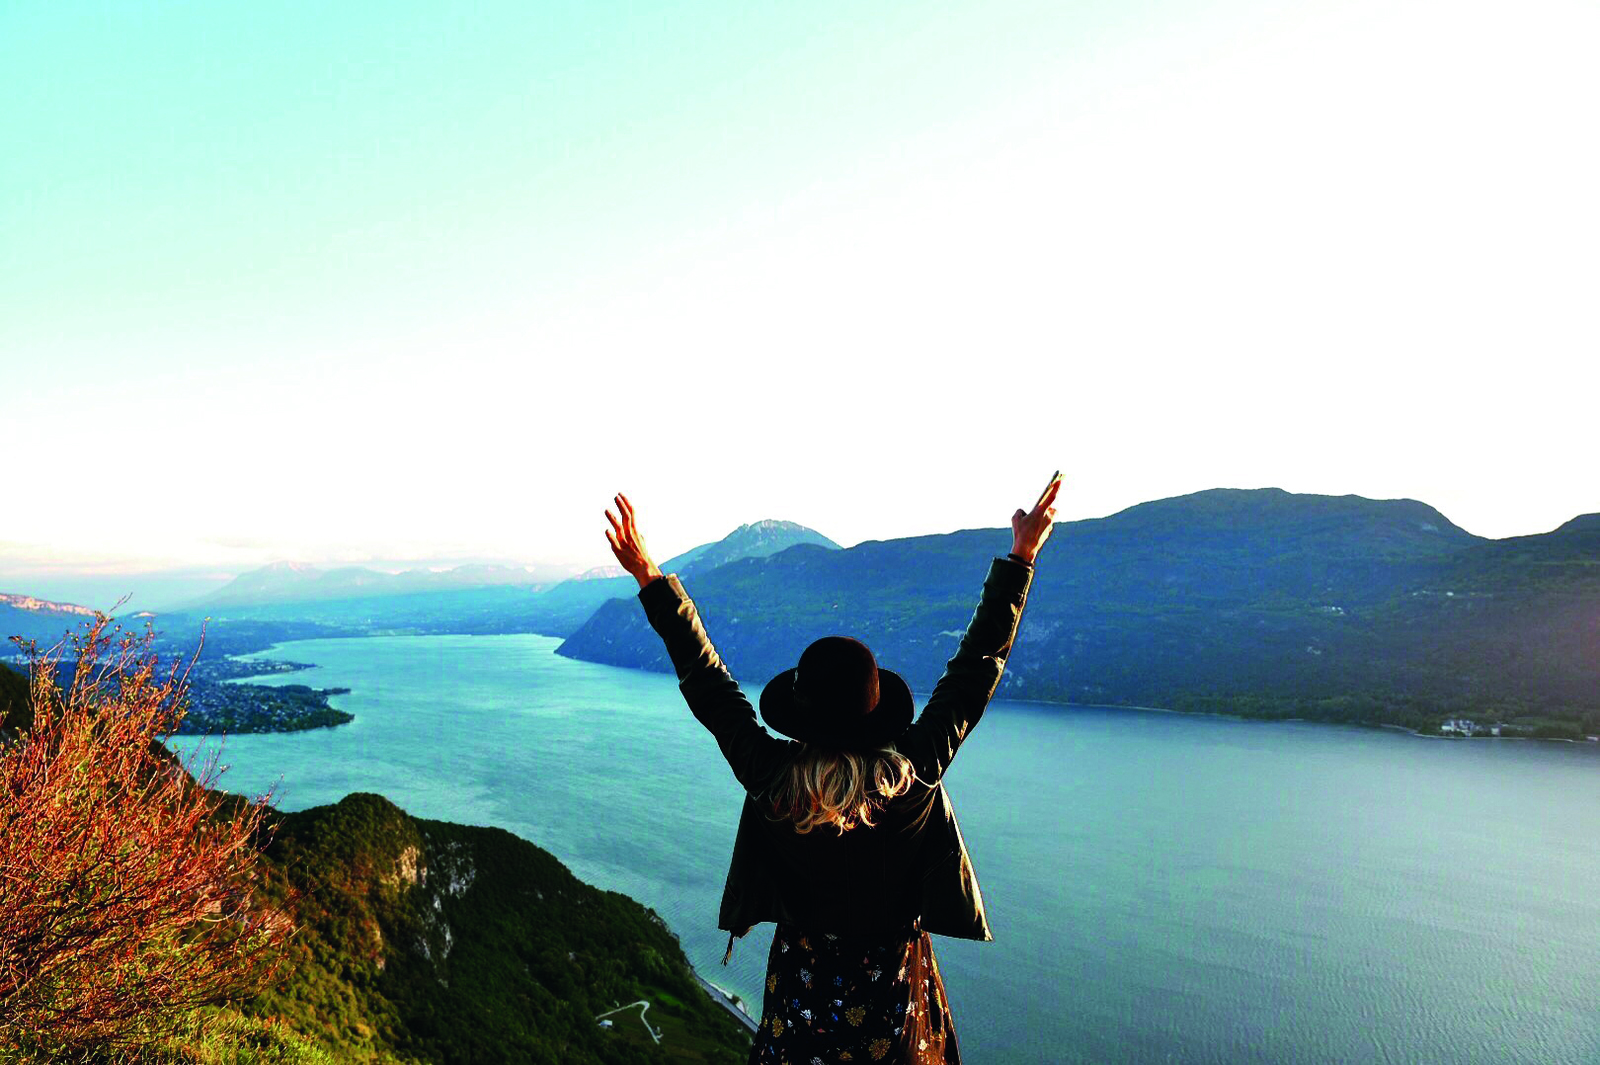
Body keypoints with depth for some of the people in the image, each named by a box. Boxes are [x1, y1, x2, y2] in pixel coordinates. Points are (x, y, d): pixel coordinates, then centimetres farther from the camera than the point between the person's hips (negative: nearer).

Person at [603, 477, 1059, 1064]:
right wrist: (1021, 557, -10)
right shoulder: (916, 775, -23)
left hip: (803, 992, 0)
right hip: (894, 994, 0)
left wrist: (649, 577, -9)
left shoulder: (772, 779, -24)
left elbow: (706, 683, -15)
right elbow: (978, 665, -17)